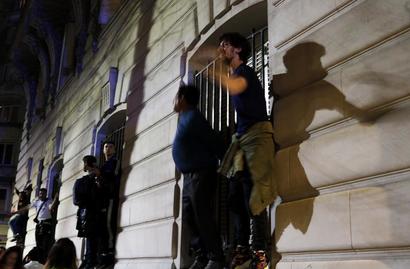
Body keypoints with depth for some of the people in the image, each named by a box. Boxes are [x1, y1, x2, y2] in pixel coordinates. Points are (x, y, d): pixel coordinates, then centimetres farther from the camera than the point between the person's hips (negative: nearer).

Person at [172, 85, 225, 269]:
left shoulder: (193, 117, -12)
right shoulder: (185, 119, 18)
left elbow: (213, 142, -14)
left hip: (200, 175, -10)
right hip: (189, 177, 10)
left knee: (203, 218, -10)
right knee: (190, 217, 9)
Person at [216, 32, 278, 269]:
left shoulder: (245, 71, -6)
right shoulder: (235, 76, 23)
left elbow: (235, 88, -30)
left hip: (256, 134, -9)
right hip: (242, 137, 9)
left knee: (252, 194, -14)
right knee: (237, 195, 5)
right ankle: (243, 247, 11)